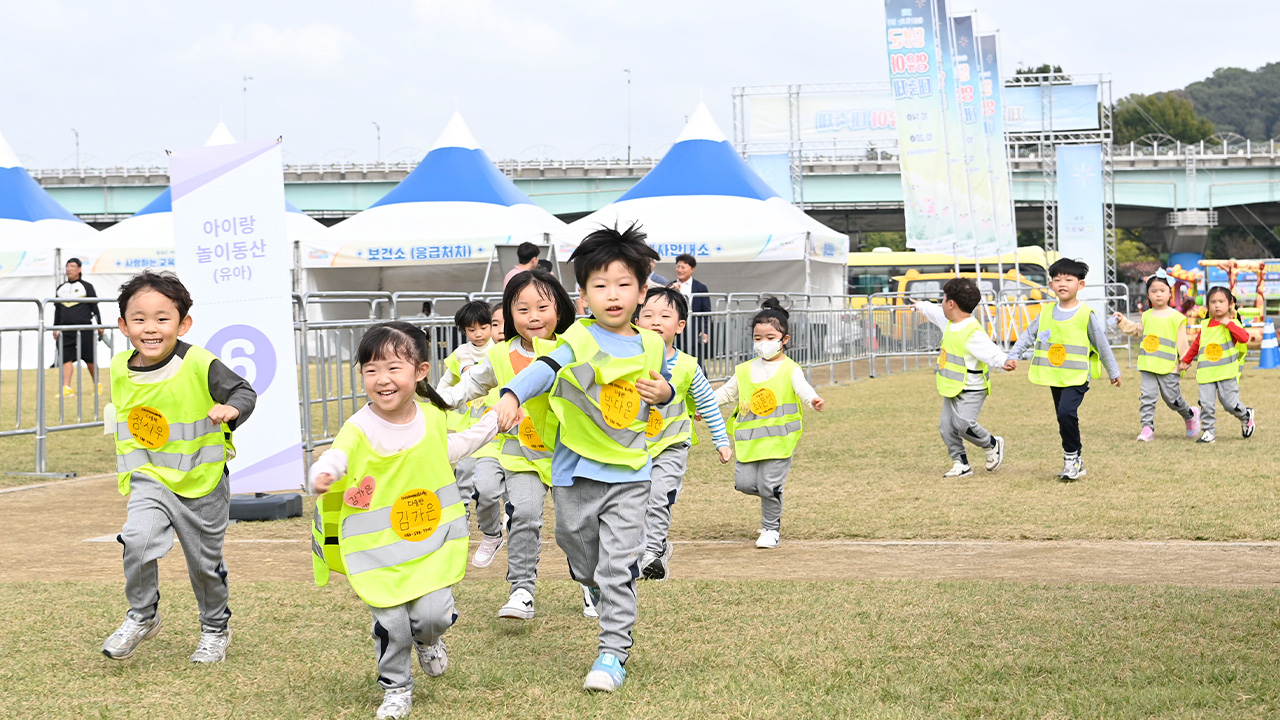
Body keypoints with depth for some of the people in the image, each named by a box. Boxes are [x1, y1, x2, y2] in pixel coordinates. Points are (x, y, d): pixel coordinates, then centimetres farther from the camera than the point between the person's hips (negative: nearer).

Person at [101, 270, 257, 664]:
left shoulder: (200, 365, -17)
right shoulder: (120, 369, -4)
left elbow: (244, 392, -12)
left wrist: (231, 409, -35)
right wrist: (127, 475, 13)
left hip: (203, 481, -2)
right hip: (150, 478, 2)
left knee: (205, 562, 11)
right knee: (139, 539, -23)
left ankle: (216, 628, 38)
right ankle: (142, 617, 1)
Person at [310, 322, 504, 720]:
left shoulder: (431, 416, 0)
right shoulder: (359, 430, -16)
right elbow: (334, 459, -31)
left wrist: (491, 425, 24)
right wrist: (322, 476, -55)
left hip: (431, 537, 2)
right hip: (378, 546, -2)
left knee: (433, 614, -8)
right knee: (390, 624, -1)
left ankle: (429, 640, 30)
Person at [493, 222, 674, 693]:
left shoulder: (651, 346, 4)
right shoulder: (580, 340, -7)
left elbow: (663, 389, 21)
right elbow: (544, 370, -23)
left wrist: (665, 394, -3)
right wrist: (511, 394, -41)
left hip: (629, 473, 1)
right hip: (576, 470, -1)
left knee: (618, 565, -6)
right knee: (578, 547, 15)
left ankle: (614, 652, 1)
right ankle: (598, 589, 47)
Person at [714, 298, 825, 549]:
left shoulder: (790, 369, -2)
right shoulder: (745, 370, 13)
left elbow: (803, 388, -18)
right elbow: (728, 392, 21)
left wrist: (813, 401, -40)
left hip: (779, 439, -5)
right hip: (748, 439, 5)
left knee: (769, 487, -8)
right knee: (744, 483, -1)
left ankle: (771, 528, 13)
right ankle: (772, 494, 31)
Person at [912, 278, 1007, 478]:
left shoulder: (973, 333, -24)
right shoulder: (950, 322, 6)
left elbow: (990, 351, -35)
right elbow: (935, 312, 26)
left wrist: (1004, 361, -55)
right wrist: (921, 306, 45)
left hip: (971, 390, -9)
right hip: (952, 388, 9)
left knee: (963, 424, -21)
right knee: (947, 427, 3)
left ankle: (992, 445, 6)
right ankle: (961, 464, 13)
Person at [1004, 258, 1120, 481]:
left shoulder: (1086, 315, -8)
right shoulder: (1046, 312, 5)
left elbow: (1102, 345, 1)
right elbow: (1028, 335, 10)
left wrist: (1114, 372, 9)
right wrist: (1013, 356, -3)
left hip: (1077, 377, -5)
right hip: (1054, 377, 5)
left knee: (1066, 412, -24)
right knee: (1064, 419, 11)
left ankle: (1072, 456, -8)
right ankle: (1073, 462, 24)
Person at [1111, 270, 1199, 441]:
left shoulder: (1176, 317, -2)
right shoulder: (1147, 316, 10)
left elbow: (1182, 342, -1)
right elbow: (1137, 330, 28)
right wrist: (1123, 322, 19)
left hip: (1169, 367, -4)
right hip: (1148, 366, 4)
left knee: (1172, 398, 4)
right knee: (1146, 396, -5)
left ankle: (1191, 415, 31)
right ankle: (1147, 427, -1)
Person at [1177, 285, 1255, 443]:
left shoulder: (1232, 324, -1)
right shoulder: (1205, 326, 12)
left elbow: (1244, 337, -20)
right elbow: (1196, 345, 25)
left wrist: (1228, 323, -20)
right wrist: (1185, 360, 31)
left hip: (1227, 372, -4)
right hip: (1206, 372, 4)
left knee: (1230, 403, -2)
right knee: (1206, 403, -6)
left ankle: (1246, 416, 28)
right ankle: (1208, 432, 4)